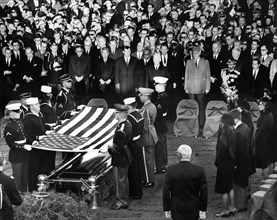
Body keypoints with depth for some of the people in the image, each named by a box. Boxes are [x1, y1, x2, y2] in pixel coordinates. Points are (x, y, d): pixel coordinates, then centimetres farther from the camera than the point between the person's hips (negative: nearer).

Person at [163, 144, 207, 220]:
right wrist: (203, 209, 4)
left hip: (177, 209, -1)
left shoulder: (170, 170, -14)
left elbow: (166, 192, -8)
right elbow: (203, 192, -6)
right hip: (193, 210, 1)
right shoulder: (199, 170, -12)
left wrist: (166, 209, 3)